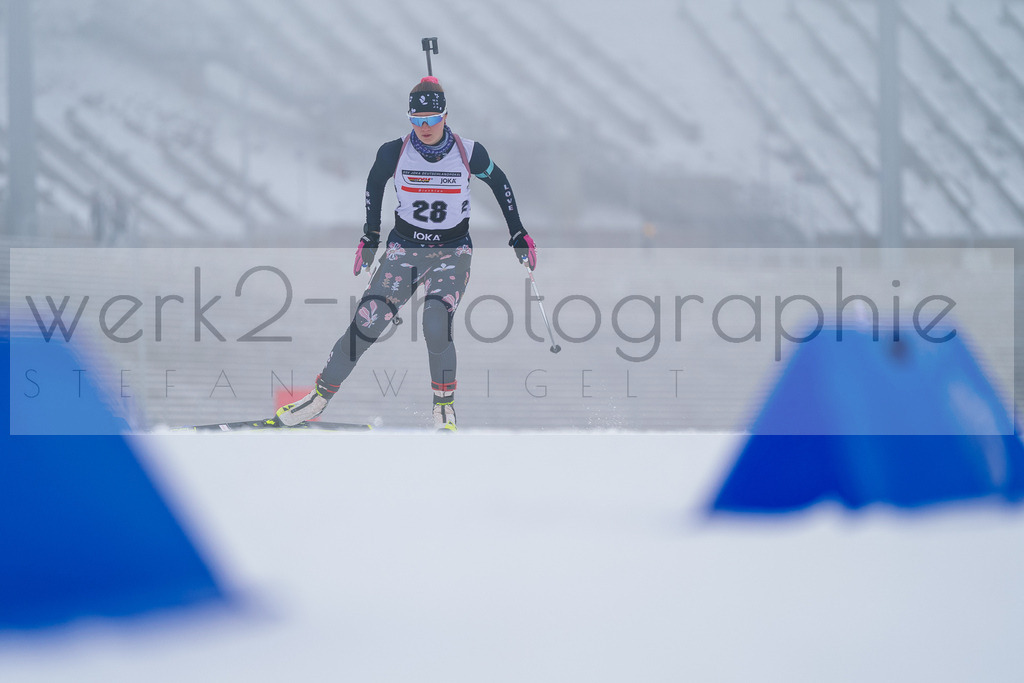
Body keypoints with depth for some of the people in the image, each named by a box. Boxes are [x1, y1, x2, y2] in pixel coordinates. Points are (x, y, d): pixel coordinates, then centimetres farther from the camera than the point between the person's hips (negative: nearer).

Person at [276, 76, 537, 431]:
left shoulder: (470, 154, -13)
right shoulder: (394, 153, -11)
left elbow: (498, 182, 7)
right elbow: (375, 183, 11)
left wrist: (518, 233, 11)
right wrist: (370, 235, 16)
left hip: (452, 253, -1)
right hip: (404, 249, 1)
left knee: (436, 327, -25)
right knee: (365, 325, -11)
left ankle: (445, 406, -2)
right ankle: (320, 396, 6)